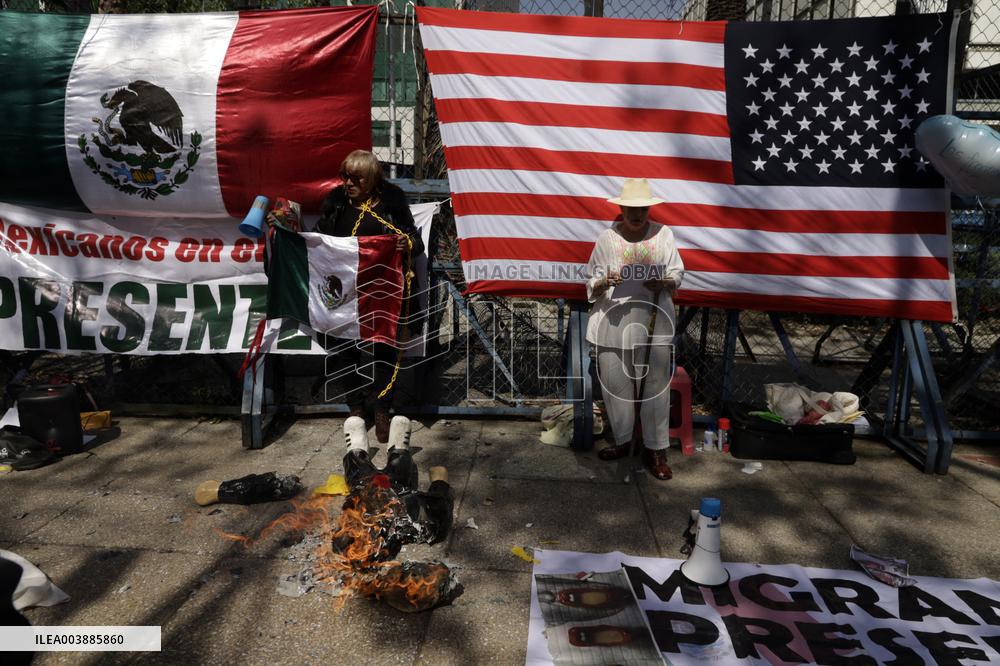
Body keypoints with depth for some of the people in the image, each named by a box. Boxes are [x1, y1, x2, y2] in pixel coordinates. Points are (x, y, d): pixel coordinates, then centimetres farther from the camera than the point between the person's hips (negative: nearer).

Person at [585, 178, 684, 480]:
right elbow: (592, 283, 6)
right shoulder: (607, 237, 3)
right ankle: (622, 441, 25)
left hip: (654, 321, 0)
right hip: (614, 320, 1)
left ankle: (655, 450, 12)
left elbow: (677, 272, 12)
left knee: (656, 385, 0)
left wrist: (664, 283, -11)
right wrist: (604, 283, -18)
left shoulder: (663, 234, 5)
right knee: (615, 384, 6)